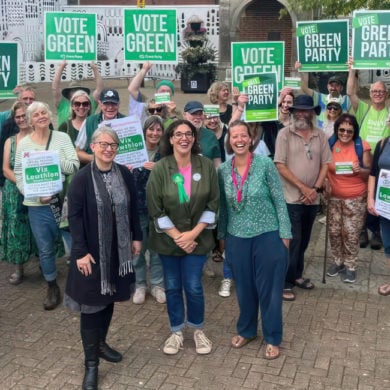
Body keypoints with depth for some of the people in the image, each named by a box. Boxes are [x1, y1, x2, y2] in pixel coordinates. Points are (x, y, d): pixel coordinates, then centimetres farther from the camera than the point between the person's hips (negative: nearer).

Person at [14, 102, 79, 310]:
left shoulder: (62, 138, -1)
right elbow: (18, 175, 0)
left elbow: (75, 166, -7)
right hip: (37, 205, 1)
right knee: (45, 248, 10)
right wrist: (36, 195, -14)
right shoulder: (23, 144, 1)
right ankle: (52, 287, 27)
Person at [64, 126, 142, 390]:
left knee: (109, 298, 17)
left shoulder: (125, 174, 0)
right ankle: (91, 365, 12)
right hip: (92, 250, -4)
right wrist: (81, 252, -18)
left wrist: (137, 237, 8)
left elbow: (133, 208, 9)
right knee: (91, 304, 2)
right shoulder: (82, 178, -13)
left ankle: (101, 343, 39)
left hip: (118, 249, 4)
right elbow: (74, 217, -14)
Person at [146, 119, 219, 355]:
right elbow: (155, 208, -10)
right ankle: (176, 332, 30)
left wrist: (193, 233, -11)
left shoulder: (206, 166, -6)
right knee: (172, 287, 11)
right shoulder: (160, 168, -10)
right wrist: (177, 236, -14)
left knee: (193, 287, 2)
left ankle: (198, 330, 27)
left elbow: (213, 204, -4)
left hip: (197, 237, 0)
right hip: (168, 238, 0)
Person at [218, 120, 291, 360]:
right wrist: (221, 235, 12)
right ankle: (246, 330, 36)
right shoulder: (223, 170, 0)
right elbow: (223, 206, 9)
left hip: (267, 235, -3)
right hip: (237, 238, 3)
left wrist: (285, 234, -9)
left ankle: (273, 338, 22)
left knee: (269, 288, 6)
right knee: (244, 287, 16)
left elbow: (280, 201, -8)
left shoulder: (265, 164, -10)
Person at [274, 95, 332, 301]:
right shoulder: (284, 133, -7)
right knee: (293, 241, -4)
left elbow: (325, 164, 6)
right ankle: (285, 282, 8)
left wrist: (316, 188, -8)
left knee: (303, 240, 15)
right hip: (291, 197, -4)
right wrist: (303, 188, -13)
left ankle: (296, 275, 30)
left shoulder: (320, 135, 5)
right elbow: (280, 166, -11)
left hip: (312, 198, 5)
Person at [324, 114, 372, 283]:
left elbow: (369, 173, -3)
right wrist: (325, 182, -7)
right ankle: (337, 261, 31)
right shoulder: (330, 145, -1)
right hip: (334, 197, 3)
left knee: (351, 234, 2)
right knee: (334, 231, 11)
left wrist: (360, 170, -24)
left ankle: (350, 266, 19)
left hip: (355, 198, -3)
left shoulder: (362, 146, -9)